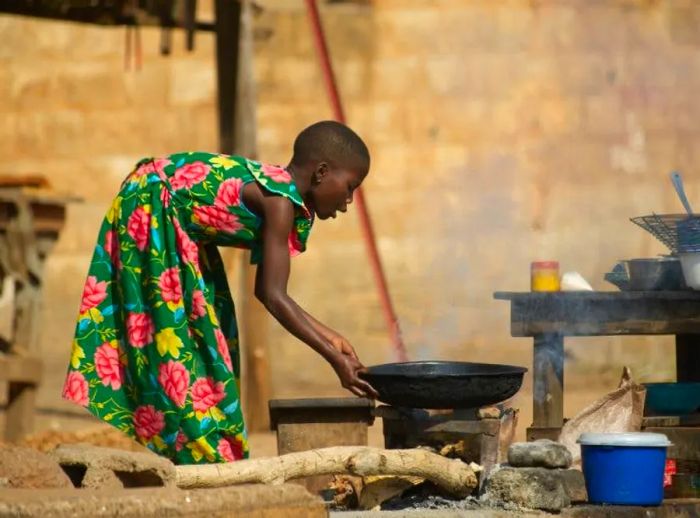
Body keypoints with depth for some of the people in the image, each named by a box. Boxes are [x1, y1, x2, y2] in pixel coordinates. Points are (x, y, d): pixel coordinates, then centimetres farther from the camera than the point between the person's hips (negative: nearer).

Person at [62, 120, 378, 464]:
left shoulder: (275, 193, 3)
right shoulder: (280, 201, -24)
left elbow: (265, 291, 7)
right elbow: (273, 297, -28)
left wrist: (329, 338, 8)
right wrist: (335, 359, -26)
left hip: (168, 221, 10)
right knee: (171, 334, -10)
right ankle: (199, 456, -8)